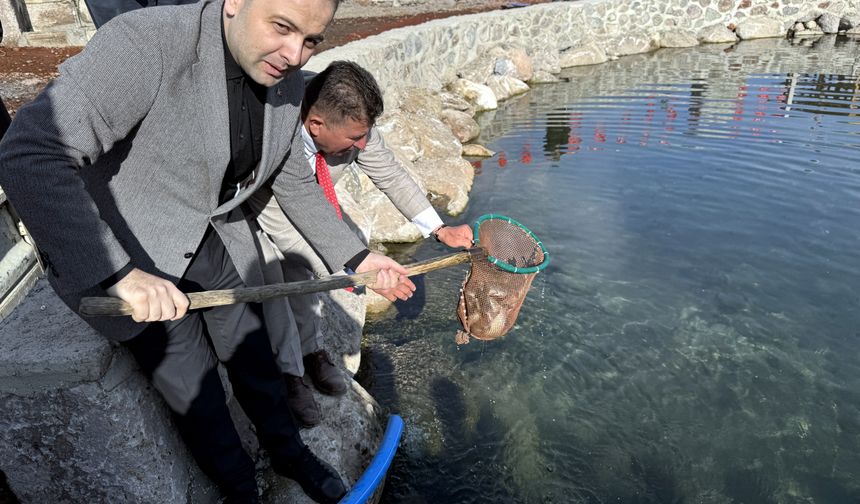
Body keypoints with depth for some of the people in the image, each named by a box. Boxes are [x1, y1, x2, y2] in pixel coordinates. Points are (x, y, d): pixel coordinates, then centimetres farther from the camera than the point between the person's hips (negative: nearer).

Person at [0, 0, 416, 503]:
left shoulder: (287, 82, -7)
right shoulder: (145, 42, -28)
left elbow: (295, 184, 4)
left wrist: (356, 257, 0)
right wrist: (116, 273, -41)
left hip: (219, 244, 6)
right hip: (129, 258, -5)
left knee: (257, 364, 20)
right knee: (197, 398, 7)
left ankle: (290, 452, 48)